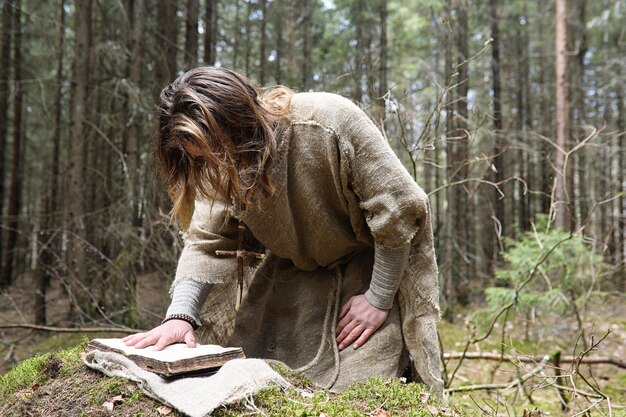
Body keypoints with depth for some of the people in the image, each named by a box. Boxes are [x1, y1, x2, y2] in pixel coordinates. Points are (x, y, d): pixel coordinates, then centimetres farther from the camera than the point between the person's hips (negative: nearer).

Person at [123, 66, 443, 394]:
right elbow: (206, 240, -12)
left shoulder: (328, 124, -32)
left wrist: (378, 300, -19)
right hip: (296, 270, 5)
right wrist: (180, 314, -29)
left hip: (374, 265, -4)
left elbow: (398, 207, -26)